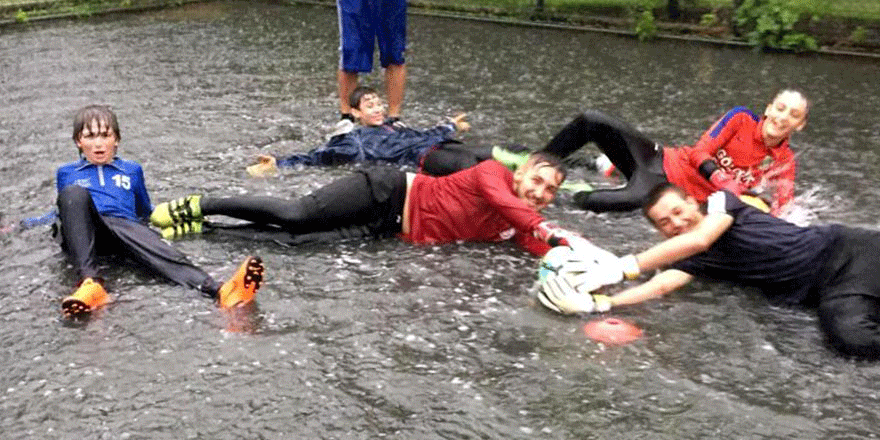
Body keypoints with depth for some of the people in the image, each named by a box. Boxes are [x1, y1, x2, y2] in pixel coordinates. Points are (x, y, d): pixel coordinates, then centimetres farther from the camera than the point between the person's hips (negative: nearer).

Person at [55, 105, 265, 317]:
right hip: (84, 235, 0)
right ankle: (90, 283, -50)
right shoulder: (66, 173, 31)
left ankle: (218, 291, -65)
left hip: (126, 226, 0)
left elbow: (145, 212, 35)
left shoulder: (132, 170, 33)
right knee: (75, 192, -33)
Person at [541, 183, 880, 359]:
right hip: (825, 291, 2)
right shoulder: (690, 261, 5)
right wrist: (600, 301, -30)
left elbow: (699, 240, -24)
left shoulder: (721, 200, -5)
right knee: (851, 337, -29)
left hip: (841, 248, -2)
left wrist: (623, 266, -30)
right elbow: (661, 285, -14)